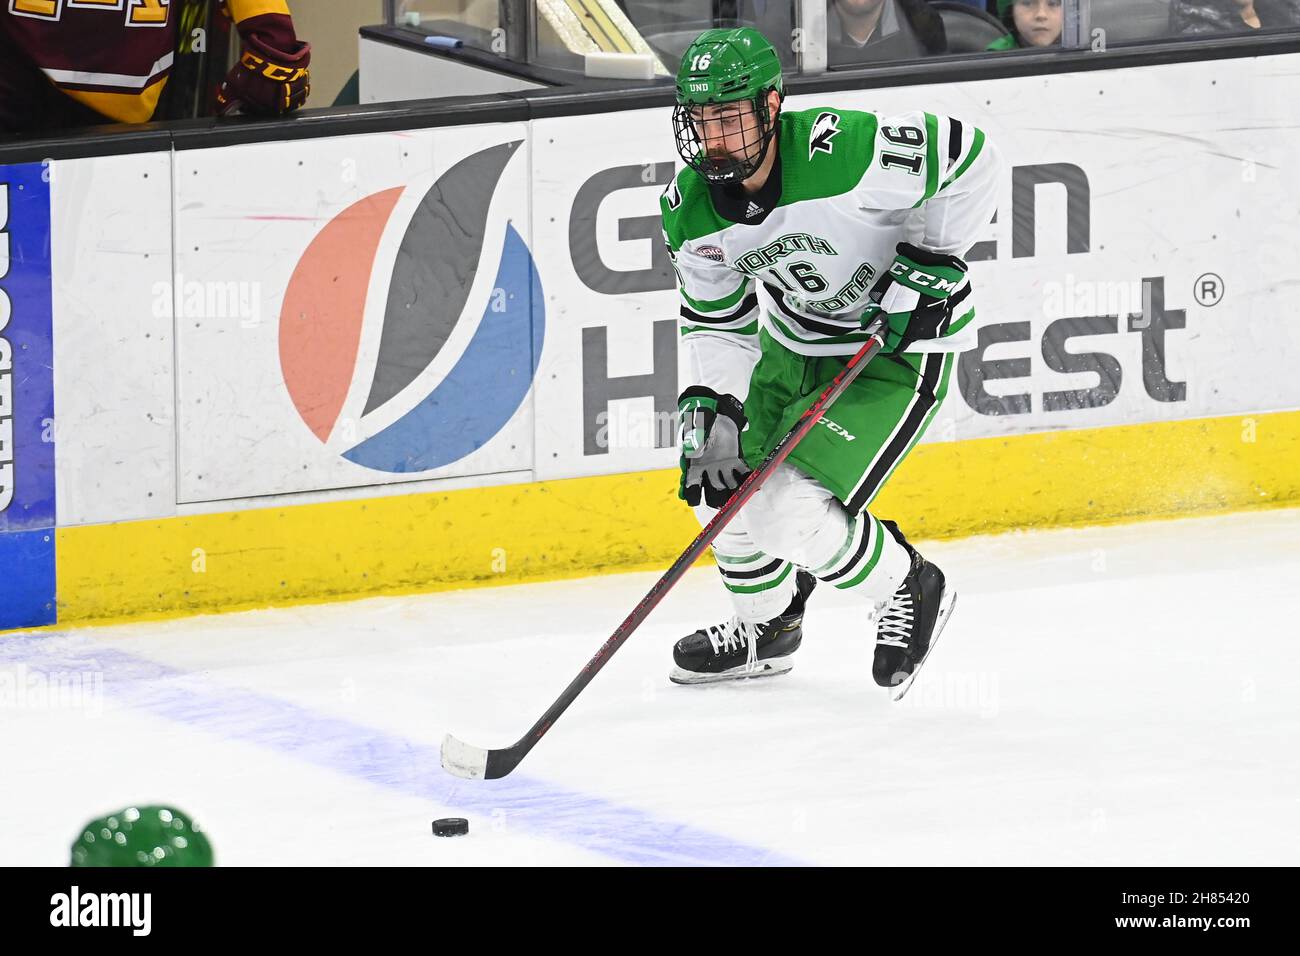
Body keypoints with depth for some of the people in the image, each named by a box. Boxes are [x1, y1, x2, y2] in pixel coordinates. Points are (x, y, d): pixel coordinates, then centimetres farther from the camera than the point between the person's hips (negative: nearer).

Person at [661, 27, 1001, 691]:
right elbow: (716, 322, 2)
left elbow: (968, 156, -19)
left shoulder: (842, 151, -32)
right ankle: (764, 627, 36)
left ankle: (908, 590, 10)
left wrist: (928, 264, -20)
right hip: (794, 340, 7)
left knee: (791, 513, -18)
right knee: (725, 489, 7)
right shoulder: (690, 211, -12)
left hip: (901, 345, -7)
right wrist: (710, 414, -11)